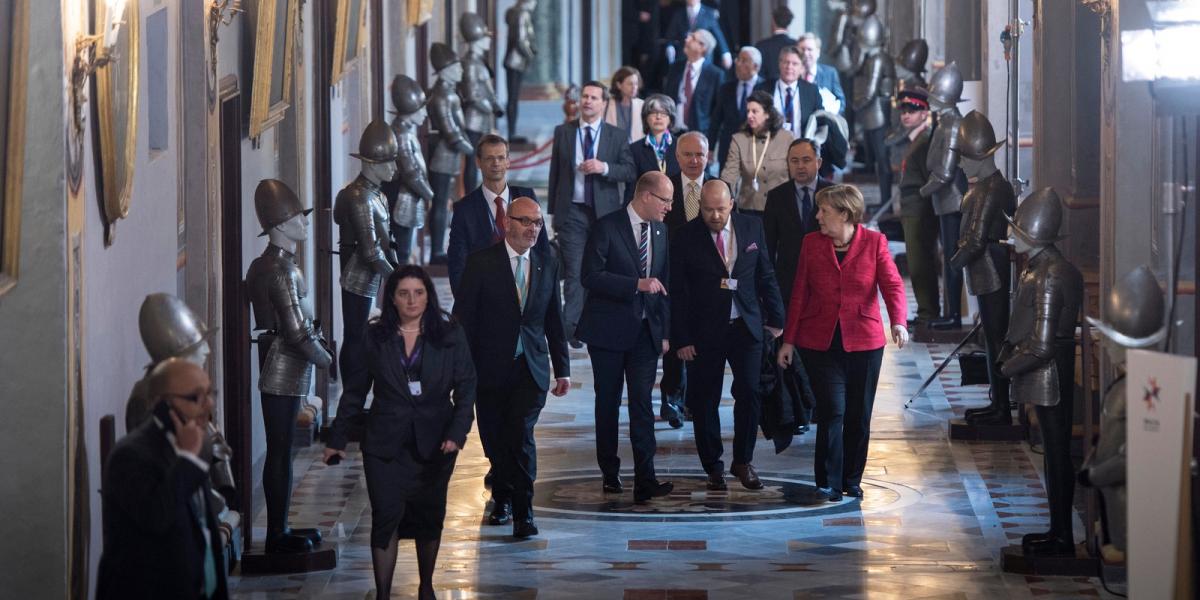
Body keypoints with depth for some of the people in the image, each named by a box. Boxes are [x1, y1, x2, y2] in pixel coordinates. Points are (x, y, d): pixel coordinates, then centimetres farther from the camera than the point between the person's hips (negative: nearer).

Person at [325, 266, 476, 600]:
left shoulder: (449, 335, -1)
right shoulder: (374, 337, 0)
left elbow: (466, 387, -1)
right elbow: (355, 391, 5)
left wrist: (458, 432, -14)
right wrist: (337, 440, 4)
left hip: (434, 443, 1)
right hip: (386, 444, -1)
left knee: (429, 517, 12)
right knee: (386, 517, -8)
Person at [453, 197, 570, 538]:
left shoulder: (547, 262, 7)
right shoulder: (482, 263, -5)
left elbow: (554, 319, 13)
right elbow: (463, 318, -3)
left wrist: (562, 369, 12)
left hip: (531, 368, 1)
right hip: (491, 368, -1)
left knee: (521, 434, -14)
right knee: (494, 440, 7)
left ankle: (523, 513, -8)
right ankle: (503, 498, 31)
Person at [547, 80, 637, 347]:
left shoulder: (616, 136, 4)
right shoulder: (563, 132, 6)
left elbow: (630, 172, 0)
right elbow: (555, 173, 8)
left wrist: (604, 167, -18)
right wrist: (553, 211, 6)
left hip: (605, 213, 1)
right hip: (572, 212, -1)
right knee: (574, 272, -9)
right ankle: (571, 328, -10)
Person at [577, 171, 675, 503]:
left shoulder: (661, 231, 9)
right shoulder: (607, 227, -9)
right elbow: (591, 277, -17)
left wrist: (665, 331, 11)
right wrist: (637, 284, -24)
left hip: (645, 331, 4)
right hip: (609, 330, -4)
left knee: (642, 404, -6)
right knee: (608, 402, 8)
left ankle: (645, 480, -12)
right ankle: (610, 473, 19)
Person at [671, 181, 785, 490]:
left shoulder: (752, 227, 2)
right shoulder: (685, 239, -7)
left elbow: (765, 275, 9)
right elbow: (678, 293, -5)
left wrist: (775, 317, 8)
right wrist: (681, 339, -8)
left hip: (746, 326, 2)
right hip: (705, 331, -2)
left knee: (749, 393, -1)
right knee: (705, 401, 4)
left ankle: (743, 461, 15)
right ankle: (713, 467, 17)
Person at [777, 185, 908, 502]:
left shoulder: (874, 242, -1)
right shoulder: (811, 244, 4)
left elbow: (892, 285, -11)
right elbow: (799, 294, 8)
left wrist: (898, 322, -29)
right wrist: (789, 339, 6)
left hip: (863, 342, 0)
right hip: (821, 342, 0)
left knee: (859, 415, 6)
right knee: (832, 410, -9)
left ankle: (852, 480, 19)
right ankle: (829, 482, -1)